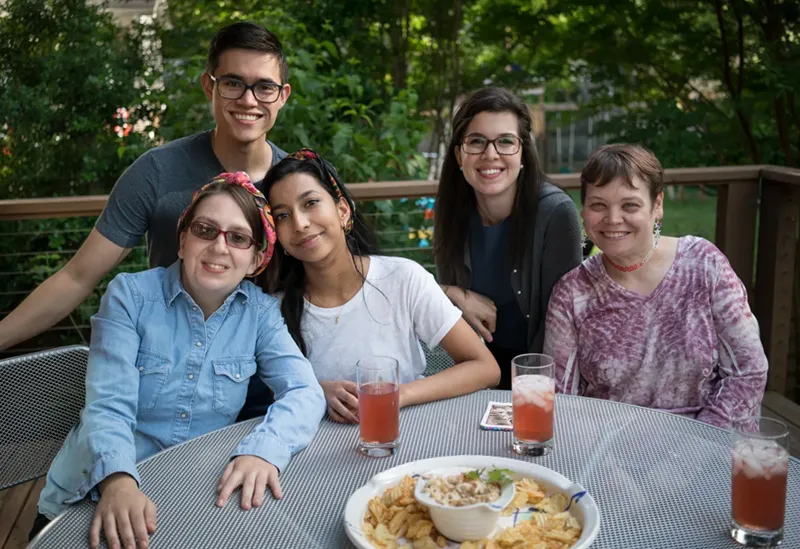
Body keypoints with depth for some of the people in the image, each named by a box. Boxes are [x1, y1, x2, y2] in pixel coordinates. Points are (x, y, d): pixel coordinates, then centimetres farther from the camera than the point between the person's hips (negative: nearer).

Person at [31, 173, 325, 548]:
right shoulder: (130, 295, -8)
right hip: (101, 500, -2)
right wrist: (118, 480, -36)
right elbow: (109, 407, -16)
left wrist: (263, 448, -30)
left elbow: (304, 392, -9)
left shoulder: (260, 311, -1)